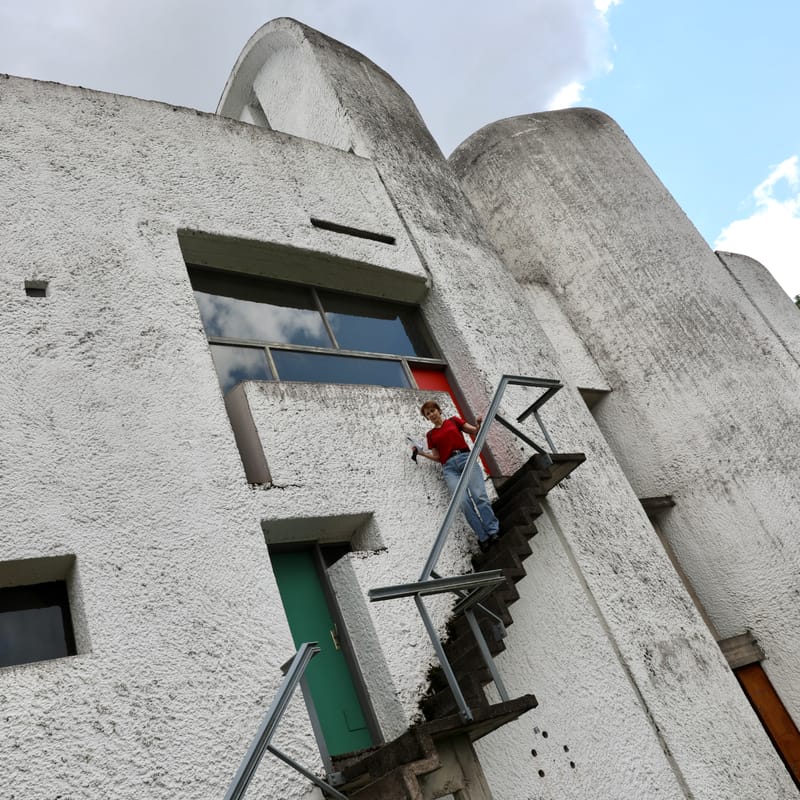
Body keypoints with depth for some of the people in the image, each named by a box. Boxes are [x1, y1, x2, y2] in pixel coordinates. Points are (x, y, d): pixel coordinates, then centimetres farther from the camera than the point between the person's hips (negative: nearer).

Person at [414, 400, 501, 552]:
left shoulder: (453, 421, 18)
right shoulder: (431, 435, 23)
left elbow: (475, 431, 16)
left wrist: (479, 424, -5)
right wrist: (421, 453, 9)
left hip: (466, 458, -1)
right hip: (449, 467, 1)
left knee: (479, 495, -24)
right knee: (464, 501, -23)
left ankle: (494, 532, -28)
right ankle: (484, 538, -27)